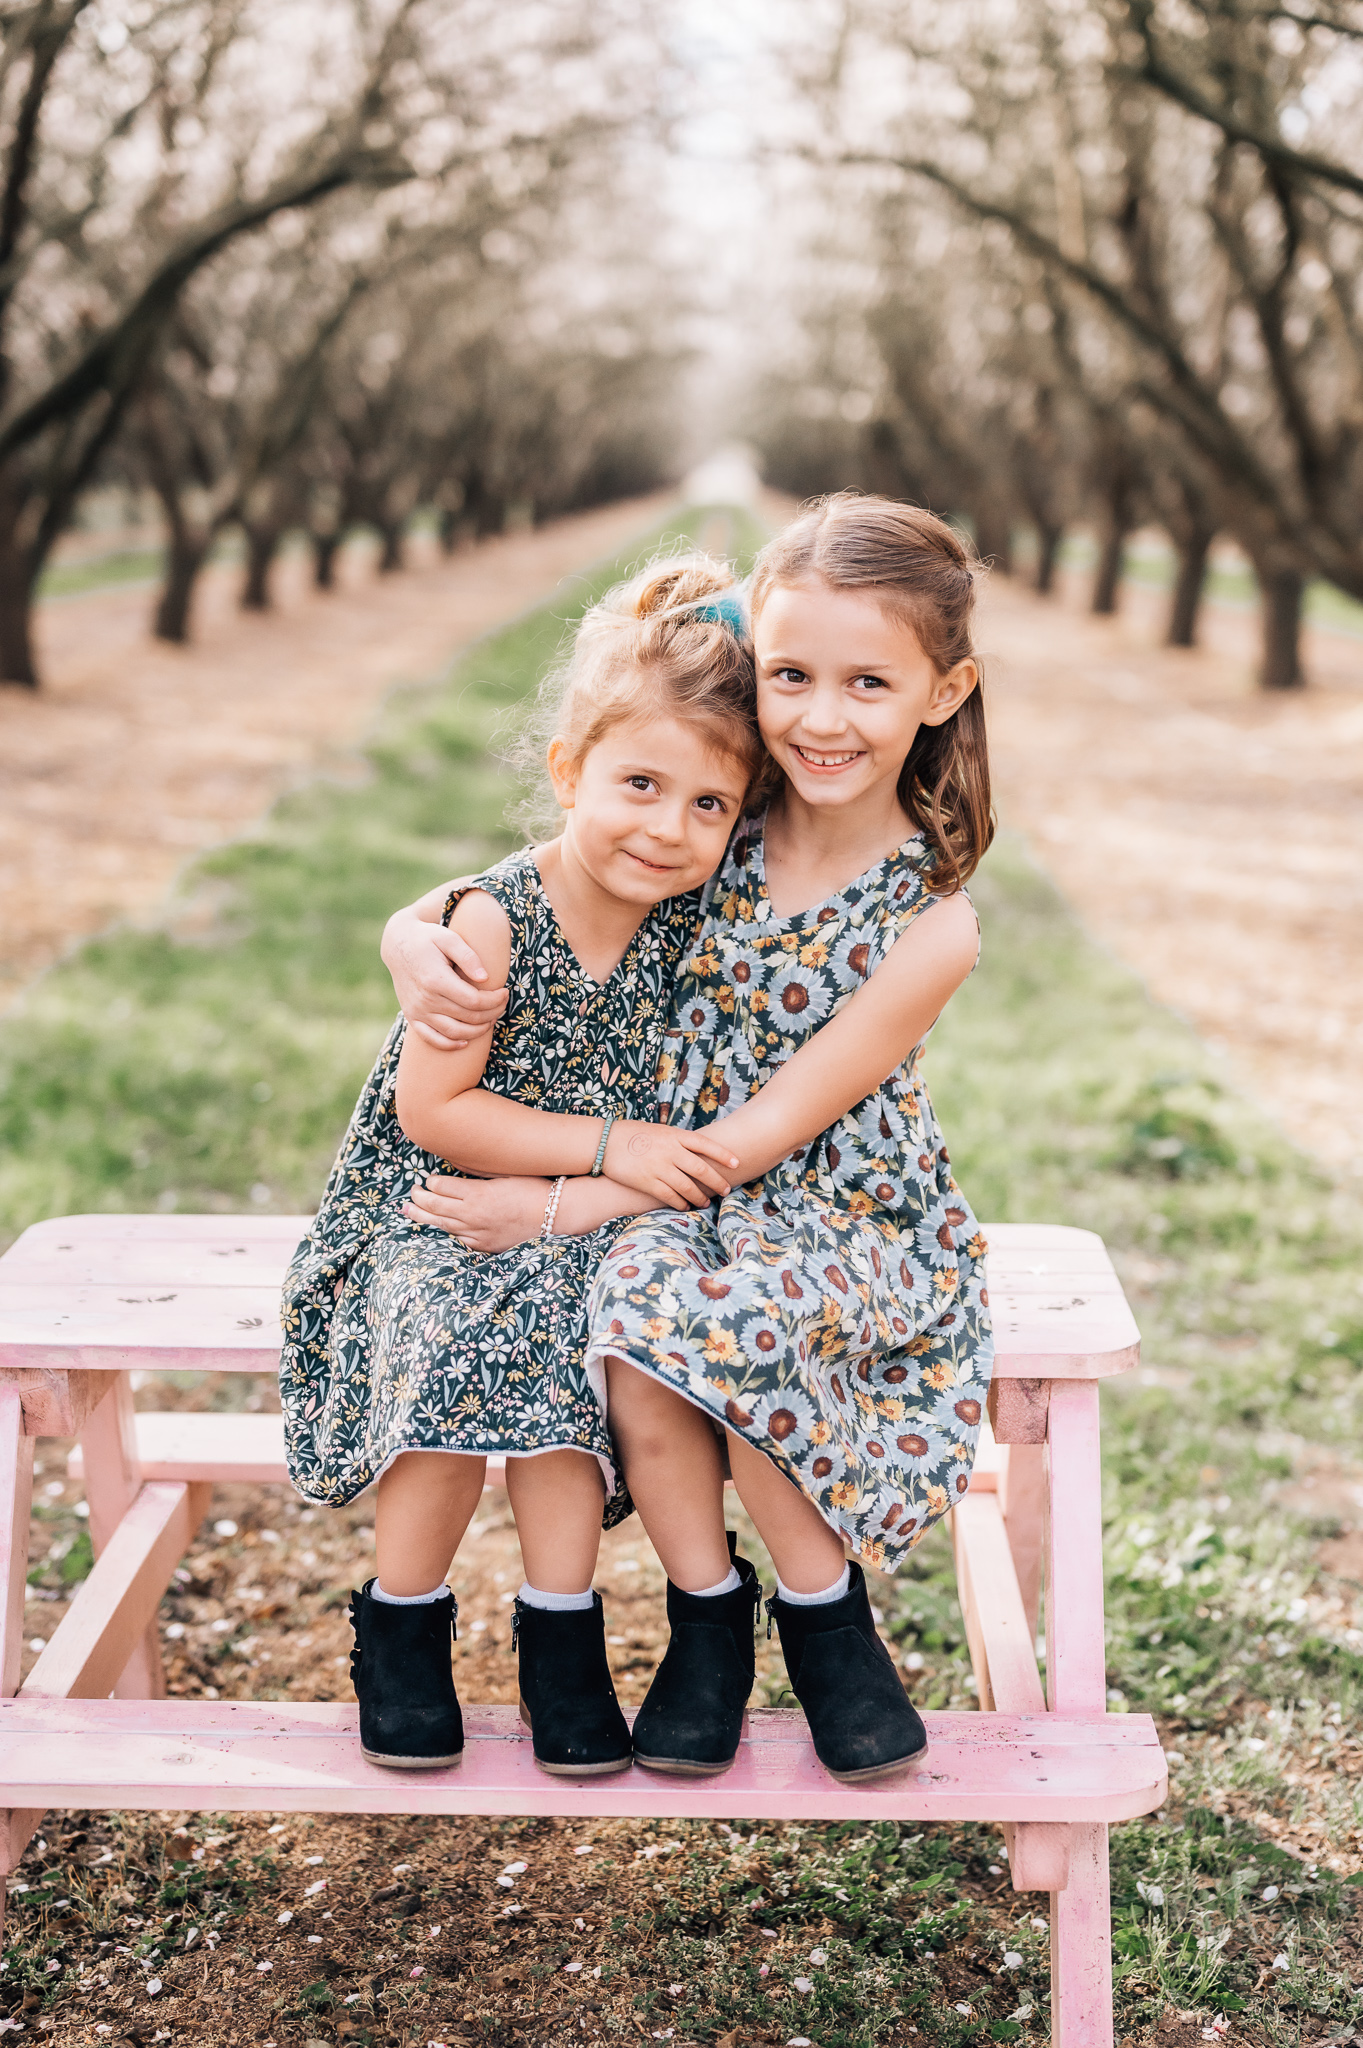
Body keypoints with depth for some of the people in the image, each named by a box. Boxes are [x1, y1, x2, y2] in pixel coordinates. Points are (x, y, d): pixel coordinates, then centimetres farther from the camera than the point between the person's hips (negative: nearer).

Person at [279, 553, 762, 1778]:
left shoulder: (692, 922, -5)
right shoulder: (495, 920, -17)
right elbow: (431, 1111, -16)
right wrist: (608, 1146, -20)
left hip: (589, 1228, 3)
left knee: (557, 1352, -25)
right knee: (457, 1356, -27)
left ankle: (561, 1634, -10)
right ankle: (401, 1628, -4)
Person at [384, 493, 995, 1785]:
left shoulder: (928, 925, -15)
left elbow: (762, 1133, -18)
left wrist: (552, 1205, -22)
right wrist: (413, 940, -19)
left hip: (854, 1226, -3)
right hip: (674, 1204, 3)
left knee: (710, 1313, -34)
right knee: (632, 1299, -30)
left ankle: (822, 1606, -6)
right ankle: (706, 1614, -4)